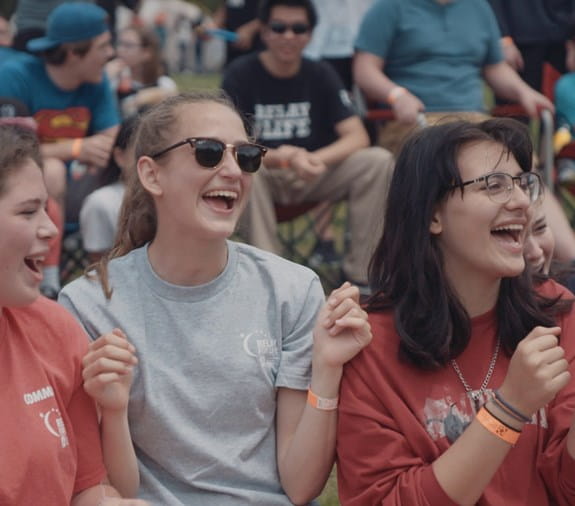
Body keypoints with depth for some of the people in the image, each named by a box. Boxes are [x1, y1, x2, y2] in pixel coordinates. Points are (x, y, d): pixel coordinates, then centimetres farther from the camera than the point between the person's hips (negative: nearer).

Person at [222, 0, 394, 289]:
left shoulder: (321, 75, 3)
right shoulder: (241, 74, -7)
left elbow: (357, 136, -7)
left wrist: (319, 159, -28)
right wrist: (284, 157, -36)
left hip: (313, 179, 3)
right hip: (265, 179, -3)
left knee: (379, 161, -20)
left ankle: (358, 273, -15)